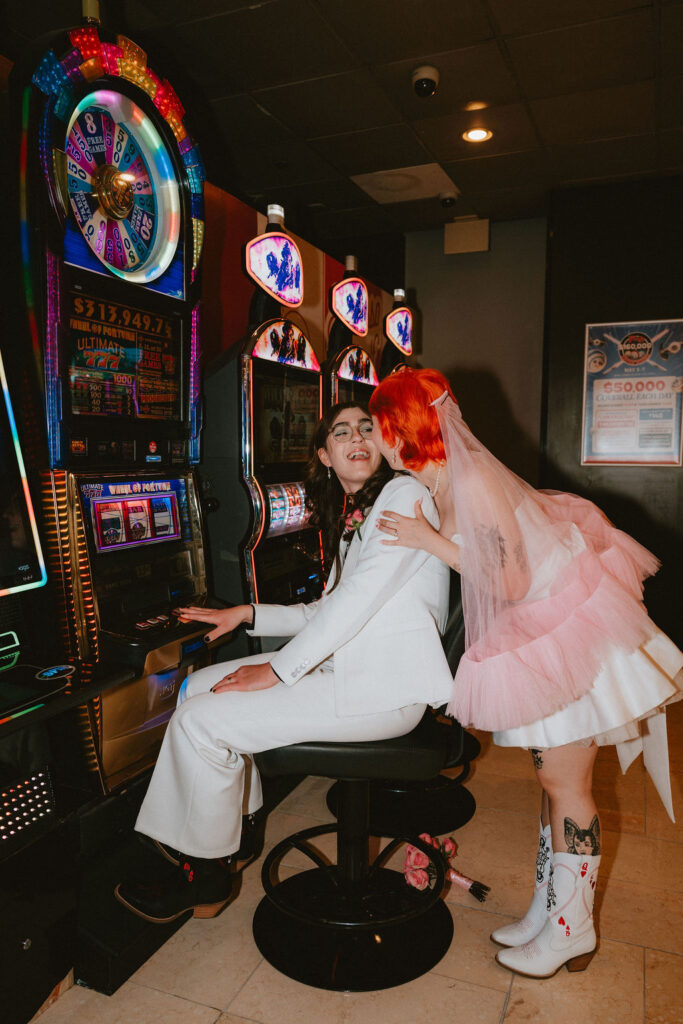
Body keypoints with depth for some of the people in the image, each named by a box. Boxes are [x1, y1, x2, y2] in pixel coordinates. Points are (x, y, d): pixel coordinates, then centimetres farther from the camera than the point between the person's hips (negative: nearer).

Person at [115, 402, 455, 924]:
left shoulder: (403, 495, -10)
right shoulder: (349, 516, 18)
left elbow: (358, 598, -19)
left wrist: (277, 670, -16)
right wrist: (247, 615, 10)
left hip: (386, 689, -9)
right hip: (342, 664, 9)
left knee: (200, 721, -13)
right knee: (199, 686, 9)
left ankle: (207, 875, 9)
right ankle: (234, 827, 22)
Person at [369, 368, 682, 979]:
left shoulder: (471, 481, -27)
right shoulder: (438, 484, 2)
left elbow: (509, 584, -24)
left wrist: (430, 540, -22)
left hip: (570, 625, -9)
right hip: (535, 633, 9)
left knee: (564, 780, 4)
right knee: (554, 775, 17)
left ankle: (571, 930, 24)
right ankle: (550, 907, 33)